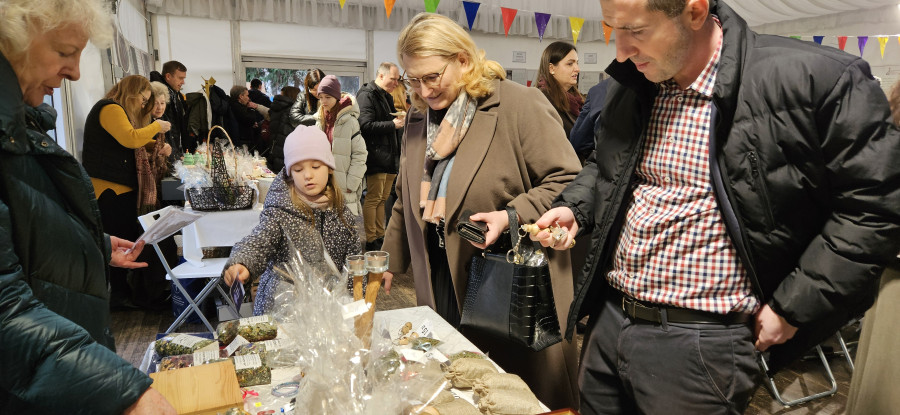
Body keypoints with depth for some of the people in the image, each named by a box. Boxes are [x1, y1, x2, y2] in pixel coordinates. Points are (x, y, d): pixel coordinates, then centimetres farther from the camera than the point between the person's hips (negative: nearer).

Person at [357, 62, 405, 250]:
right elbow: (366, 125, -20)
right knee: (373, 198, -6)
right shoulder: (367, 95, -9)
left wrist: (399, 121, 11)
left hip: (389, 157, 10)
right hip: (376, 156, -10)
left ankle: (380, 237, 22)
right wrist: (392, 124, -15)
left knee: (383, 198, 13)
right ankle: (370, 241, 2)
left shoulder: (387, 96, 21)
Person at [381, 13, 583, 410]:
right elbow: (407, 201, 20)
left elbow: (568, 180, -10)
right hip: (441, 290, 5)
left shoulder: (520, 105, -9)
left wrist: (512, 216, -23)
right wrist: (390, 260, 20)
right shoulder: (418, 118, 11)